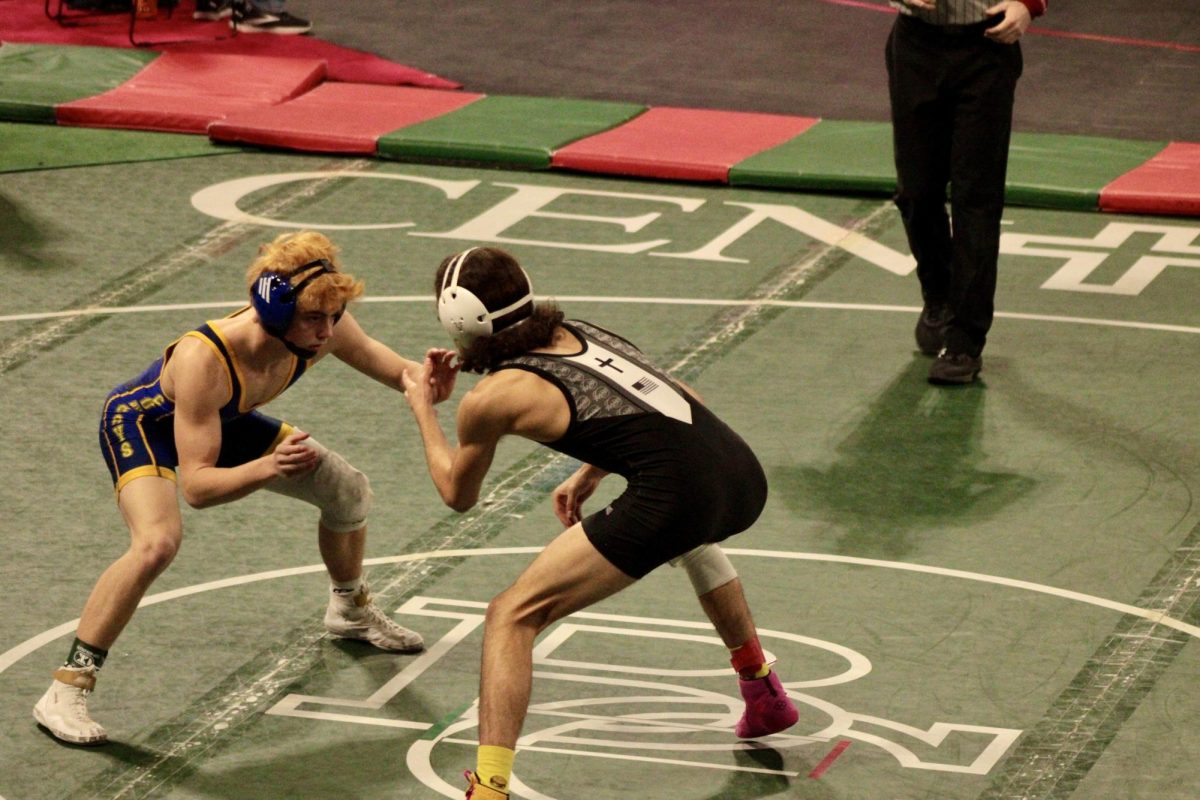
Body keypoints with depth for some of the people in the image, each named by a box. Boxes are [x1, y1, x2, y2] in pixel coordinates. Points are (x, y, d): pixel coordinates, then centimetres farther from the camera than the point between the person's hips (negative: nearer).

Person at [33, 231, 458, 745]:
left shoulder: (321, 330, -26)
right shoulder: (202, 360, -43)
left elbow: (393, 370, -9)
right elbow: (196, 485, -41)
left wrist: (424, 382, -32)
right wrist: (269, 467, -57)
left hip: (223, 421, 7)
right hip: (143, 421, -7)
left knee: (350, 492, 12)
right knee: (157, 542, -35)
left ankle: (350, 610, 45)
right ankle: (65, 693, -25)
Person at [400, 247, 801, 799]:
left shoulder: (490, 398, 4)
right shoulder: (577, 334, 22)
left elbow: (458, 494, 23)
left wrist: (422, 410, 36)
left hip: (673, 497, -7)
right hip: (742, 473, 7)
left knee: (512, 617, 3)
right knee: (692, 535, 45)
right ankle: (763, 693, 54)